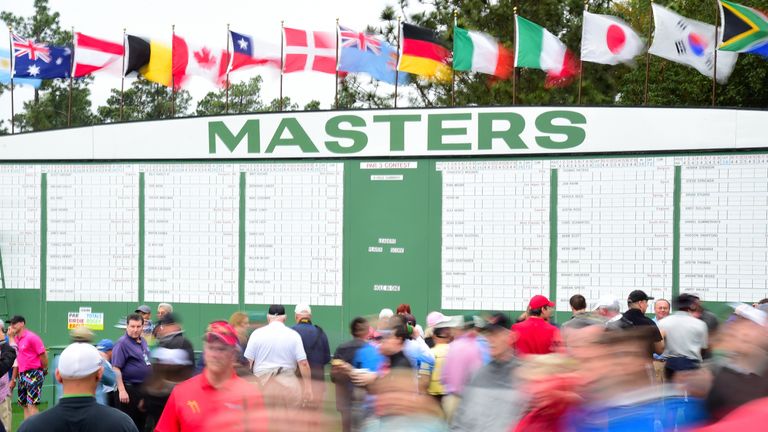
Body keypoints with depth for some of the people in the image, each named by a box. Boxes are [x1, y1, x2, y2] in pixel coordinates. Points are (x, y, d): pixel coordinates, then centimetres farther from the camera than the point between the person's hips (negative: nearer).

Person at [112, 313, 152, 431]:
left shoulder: (142, 341, 11)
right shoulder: (122, 343, -14)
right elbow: (116, 368, -20)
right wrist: (122, 390, -25)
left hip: (144, 388, 8)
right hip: (129, 389, -8)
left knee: (142, 421, 16)